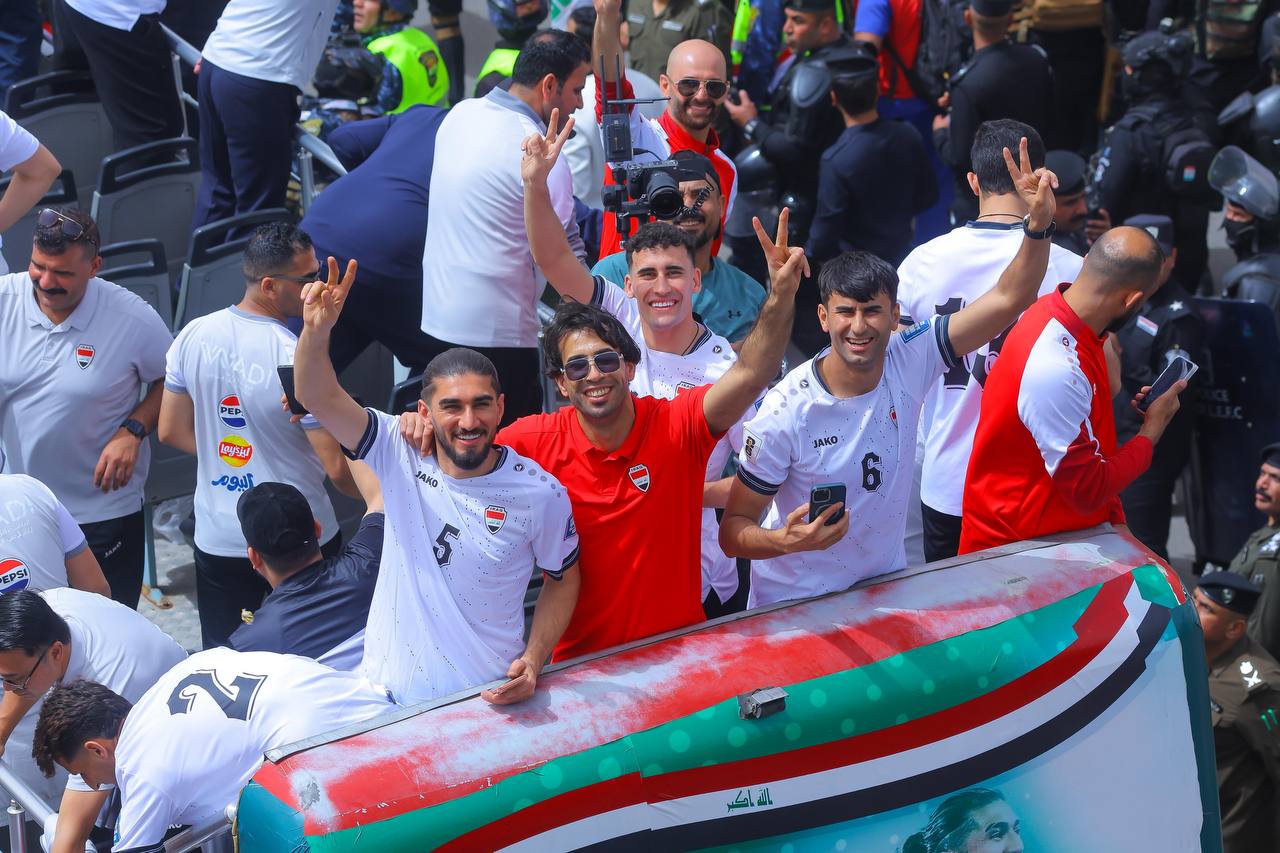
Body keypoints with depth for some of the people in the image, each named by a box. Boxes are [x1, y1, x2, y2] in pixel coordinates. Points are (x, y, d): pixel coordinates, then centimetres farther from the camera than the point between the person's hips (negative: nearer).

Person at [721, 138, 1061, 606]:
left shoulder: (908, 363, -10)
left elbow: (1009, 299, -12)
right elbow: (732, 531, -16)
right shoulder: (785, 411, -21)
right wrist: (786, 541, -37)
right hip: (796, 601, -4)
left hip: (885, 582, 4)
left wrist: (1039, 223, -28)